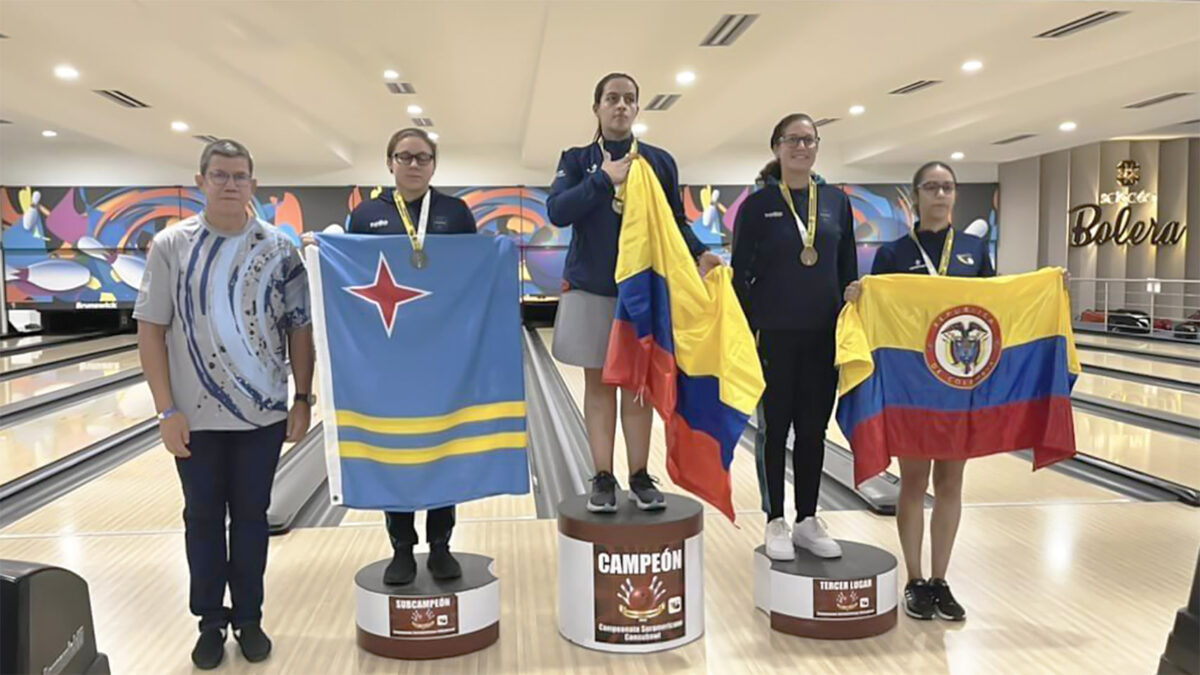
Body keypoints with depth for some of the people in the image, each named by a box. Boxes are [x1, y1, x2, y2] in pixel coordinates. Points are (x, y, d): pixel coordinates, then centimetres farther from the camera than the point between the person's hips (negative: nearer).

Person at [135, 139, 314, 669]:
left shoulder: (278, 249, -2)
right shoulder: (171, 246, -3)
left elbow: (299, 328, 1)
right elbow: (151, 330, -4)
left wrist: (303, 399, -2)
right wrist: (167, 409, -8)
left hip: (262, 413, 0)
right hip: (196, 416, 0)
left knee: (251, 516, 11)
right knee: (203, 518, 11)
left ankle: (249, 619, 25)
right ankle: (211, 622, 25)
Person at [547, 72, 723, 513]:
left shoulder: (660, 162, 5)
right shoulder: (578, 160, 3)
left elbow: (676, 222, 6)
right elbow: (557, 212, -11)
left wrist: (699, 254, -12)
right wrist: (603, 178, -17)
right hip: (591, 289, -1)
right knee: (599, 382, 5)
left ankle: (640, 477, 16)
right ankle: (603, 478, 13)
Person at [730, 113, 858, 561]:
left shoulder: (836, 202, 7)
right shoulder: (758, 205, -2)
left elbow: (848, 271, 10)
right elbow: (740, 273, -3)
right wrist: (744, 334, -8)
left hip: (823, 335, 3)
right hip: (775, 334, -3)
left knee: (814, 429, 10)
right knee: (775, 428, 5)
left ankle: (808, 520, 22)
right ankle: (775, 523, 17)